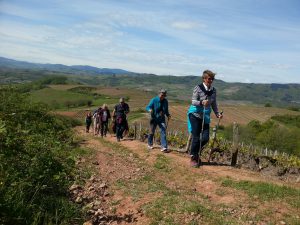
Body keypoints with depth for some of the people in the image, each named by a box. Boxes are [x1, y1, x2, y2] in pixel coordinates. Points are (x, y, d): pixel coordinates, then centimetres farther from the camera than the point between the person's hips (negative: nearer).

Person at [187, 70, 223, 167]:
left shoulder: (213, 90, 5)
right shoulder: (198, 88, -10)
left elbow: (214, 104, 12)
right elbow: (193, 101, -16)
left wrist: (217, 113, -2)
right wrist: (201, 102, -34)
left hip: (205, 117, 5)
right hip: (195, 115, -5)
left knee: (205, 138, -1)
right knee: (196, 137, -4)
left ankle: (197, 153, 26)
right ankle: (193, 158, 11)